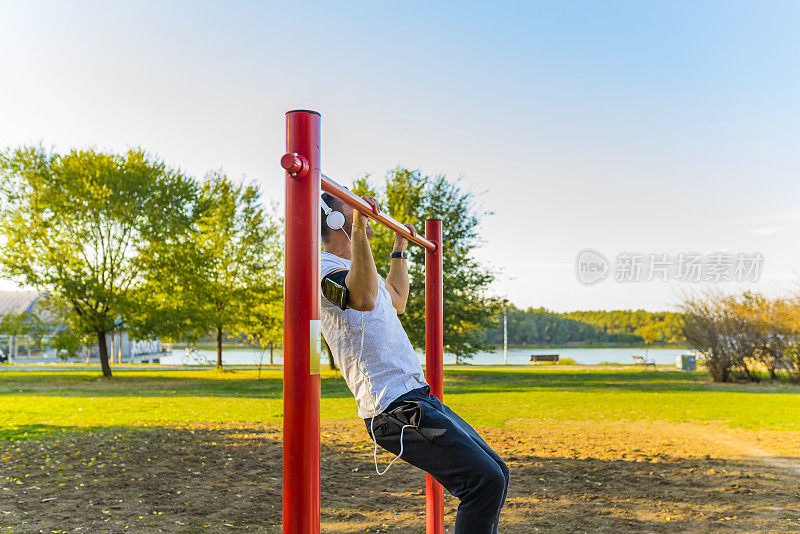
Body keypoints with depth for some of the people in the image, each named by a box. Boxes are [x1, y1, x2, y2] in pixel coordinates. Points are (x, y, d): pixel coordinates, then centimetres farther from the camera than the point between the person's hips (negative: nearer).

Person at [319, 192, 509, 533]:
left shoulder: (351, 267, 22)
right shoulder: (326, 268, -10)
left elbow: (396, 302, 39)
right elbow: (366, 299, -33)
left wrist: (400, 248, 44)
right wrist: (359, 228, -37)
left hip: (417, 395, 10)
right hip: (396, 406, -10)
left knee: (495, 473, 13)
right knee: (484, 479, -16)